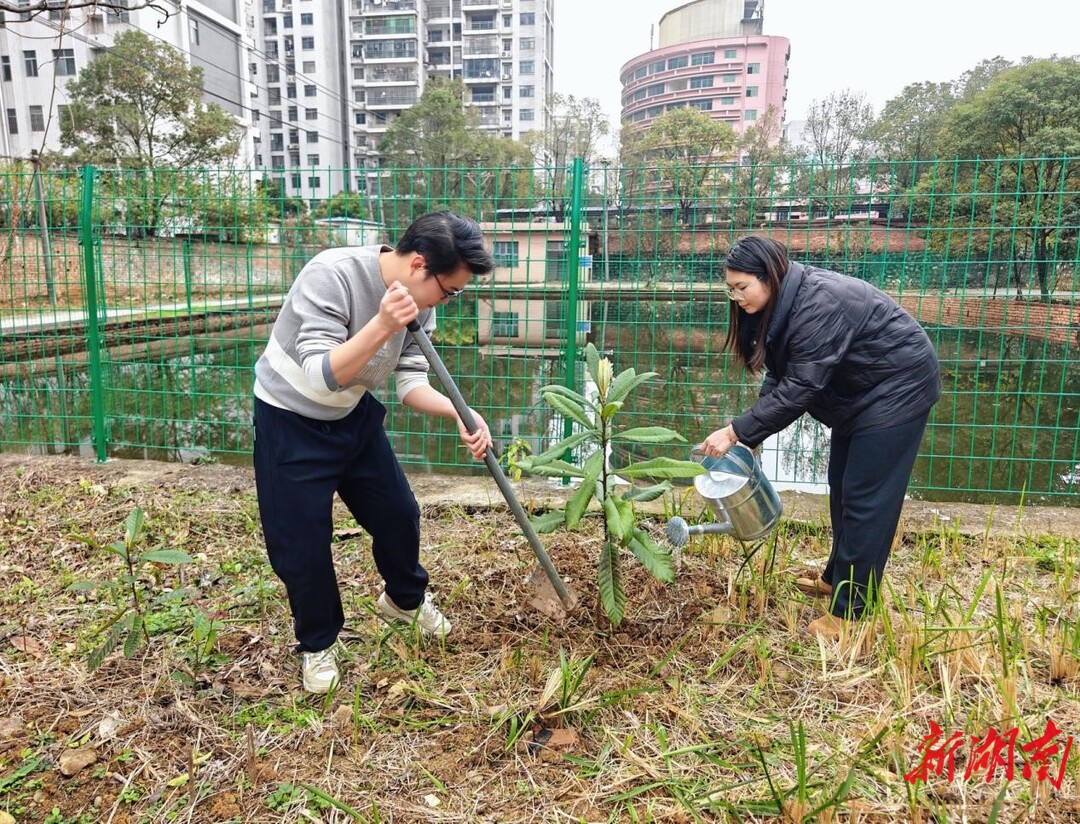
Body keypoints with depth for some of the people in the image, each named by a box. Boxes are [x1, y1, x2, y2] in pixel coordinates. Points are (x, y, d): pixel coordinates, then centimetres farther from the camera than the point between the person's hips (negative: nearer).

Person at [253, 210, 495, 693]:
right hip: (291, 422, -6)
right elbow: (319, 379, -36)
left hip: (354, 416, 6)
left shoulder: (418, 301, -12)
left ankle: (404, 599, 42)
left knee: (398, 513, 13)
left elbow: (411, 382, -8)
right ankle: (317, 644, 28)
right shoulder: (330, 276, -32)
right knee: (301, 544, 1)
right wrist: (381, 326, -49)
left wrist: (459, 413, -25)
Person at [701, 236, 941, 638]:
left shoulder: (819, 305, -31)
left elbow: (798, 389, -32)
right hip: (860, 391, 10)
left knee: (865, 497, -7)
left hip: (897, 388, -9)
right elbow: (779, 379, 0)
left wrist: (736, 431, -30)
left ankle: (849, 608, 2)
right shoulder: (781, 304, -2)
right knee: (841, 488, 16)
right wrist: (750, 436, -8)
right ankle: (837, 578, 31)